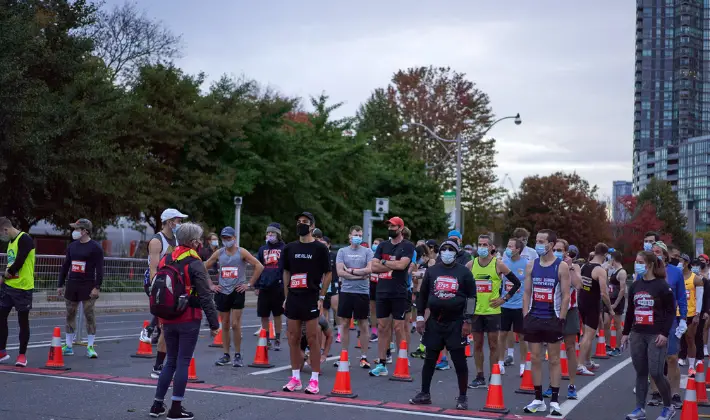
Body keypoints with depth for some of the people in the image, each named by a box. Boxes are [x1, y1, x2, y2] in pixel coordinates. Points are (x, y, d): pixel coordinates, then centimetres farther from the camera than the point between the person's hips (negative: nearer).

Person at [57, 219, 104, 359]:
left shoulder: (95, 247, -5)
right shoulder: (72, 246, 12)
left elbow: (99, 269, -10)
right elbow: (65, 266, 17)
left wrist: (97, 287, -16)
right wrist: (60, 285, 14)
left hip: (87, 286, -6)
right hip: (72, 285, 6)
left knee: (89, 315, -4)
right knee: (70, 315, 7)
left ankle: (90, 347, 1)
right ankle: (68, 346, 14)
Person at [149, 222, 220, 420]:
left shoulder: (164, 260, 9)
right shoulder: (194, 263, -12)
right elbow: (205, 296, -14)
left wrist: (160, 317, 25)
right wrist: (214, 323, -9)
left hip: (168, 320, 6)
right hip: (189, 320, -6)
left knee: (171, 361, 16)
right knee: (183, 362, 0)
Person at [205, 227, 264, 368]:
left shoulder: (242, 252, -5)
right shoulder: (218, 253, 5)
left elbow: (259, 267, -9)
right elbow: (204, 268, 12)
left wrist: (249, 284, -9)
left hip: (238, 292, -3)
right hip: (222, 292, 3)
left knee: (235, 324, -6)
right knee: (225, 325, 8)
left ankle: (238, 355, 4)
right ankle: (226, 355, 16)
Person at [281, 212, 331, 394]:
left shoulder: (320, 248, -3)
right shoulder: (290, 248, 9)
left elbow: (328, 273, -2)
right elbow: (286, 272, 15)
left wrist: (321, 297, -8)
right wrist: (287, 296, 9)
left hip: (311, 298, -4)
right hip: (293, 298, 4)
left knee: (312, 339, -3)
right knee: (293, 339, 7)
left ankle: (314, 379, 3)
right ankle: (295, 378, 15)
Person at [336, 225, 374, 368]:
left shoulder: (367, 251, 4)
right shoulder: (342, 251, 6)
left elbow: (369, 269, -9)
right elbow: (340, 272, -5)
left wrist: (351, 270, -6)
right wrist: (360, 275, -9)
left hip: (362, 292, -1)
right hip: (346, 291, 1)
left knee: (363, 325, 3)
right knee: (344, 324, 5)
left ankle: (363, 357, 10)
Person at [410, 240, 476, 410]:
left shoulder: (464, 272, -1)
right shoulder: (431, 271, 6)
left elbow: (471, 297, -2)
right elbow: (422, 294, 11)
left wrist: (468, 321, -8)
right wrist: (420, 317, 5)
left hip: (456, 322, -3)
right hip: (434, 321, 3)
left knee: (459, 360, -1)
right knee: (429, 359, 9)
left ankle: (462, 397, 10)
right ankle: (425, 393, 21)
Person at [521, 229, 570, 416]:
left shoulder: (561, 267, -4)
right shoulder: (531, 266, 7)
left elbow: (566, 296, -5)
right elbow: (526, 293, 9)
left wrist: (561, 319, -10)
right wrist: (525, 317, 2)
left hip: (553, 319, -4)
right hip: (534, 318, 4)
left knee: (554, 360, 3)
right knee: (535, 359, 6)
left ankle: (554, 401, 8)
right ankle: (538, 400, 14)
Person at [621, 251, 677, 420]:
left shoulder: (662, 286, -7)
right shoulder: (635, 285, 11)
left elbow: (671, 311, -7)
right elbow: (630, 311, 17)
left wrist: (664, 333, -14)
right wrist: (625, 333, 15)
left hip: (656, 336, -5)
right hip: (637, 335, 6)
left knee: (656, 373, -8)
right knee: (640, 373, 7)